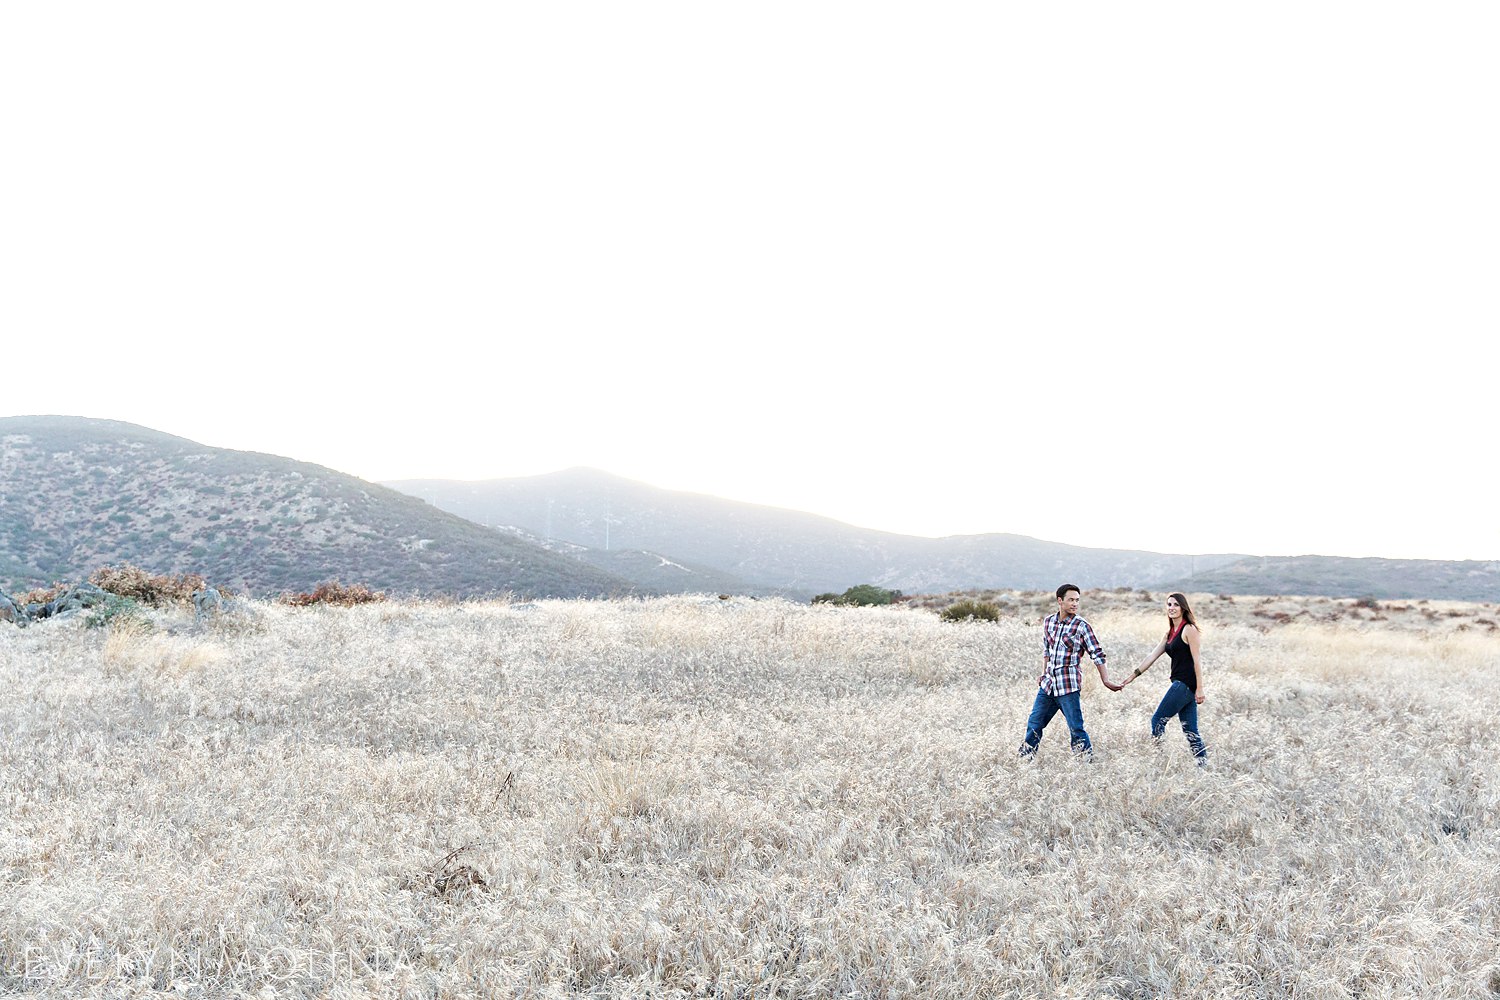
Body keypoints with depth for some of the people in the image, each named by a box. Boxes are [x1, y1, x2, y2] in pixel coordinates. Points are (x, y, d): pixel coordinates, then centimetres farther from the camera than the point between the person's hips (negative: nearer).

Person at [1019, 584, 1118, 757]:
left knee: (1076, 728, -4)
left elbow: (1097, 653, -8)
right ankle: (1025, 758, 25)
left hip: (1068, 686, -5)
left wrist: (1105, 680, -11)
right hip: (1048, 684, 6)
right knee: (1034, 723, 12)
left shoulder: (1081, 626, -9)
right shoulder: (1048, 621, 6)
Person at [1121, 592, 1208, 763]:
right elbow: (1152, 656, 19)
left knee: (1158, 720, -5)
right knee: (1190, 731, 7)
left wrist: (1200, 689, -17)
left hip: (1186, 683, -9)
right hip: (1180, 684, 9)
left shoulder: (1189, 629, -8)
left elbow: (1197, 660, -13)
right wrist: (1133, 675, 17)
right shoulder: (1170, 633, 18)